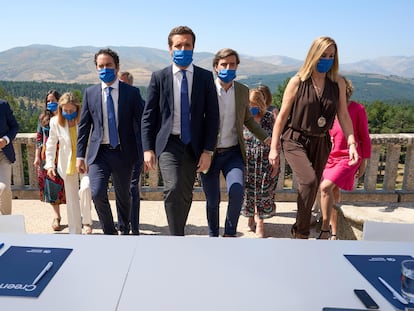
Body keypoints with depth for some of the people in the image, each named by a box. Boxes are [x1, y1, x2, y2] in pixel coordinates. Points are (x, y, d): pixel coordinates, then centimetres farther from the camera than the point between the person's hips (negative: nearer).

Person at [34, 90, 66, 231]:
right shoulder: (43, 118, 10)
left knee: (64, 183, -1)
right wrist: (37, 157, 5)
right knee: (50, 184, 2)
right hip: (47, 156, 3)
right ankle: (56, 216, 10)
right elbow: (39, 138, 9)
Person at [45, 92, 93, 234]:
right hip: (67, 164, 2)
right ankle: (75, 231, 20)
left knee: (85, 188, -25)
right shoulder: (55, 122, -3)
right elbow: (51, 144, 6)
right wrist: (50, 164, 0)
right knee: (71, 198, 8)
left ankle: (87, 221, -1)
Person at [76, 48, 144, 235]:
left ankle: (124, 231, 36)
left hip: (123, 152, -1)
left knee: (123, 196, 12)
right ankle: (109, 232, 12)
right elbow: (84, 126, 7)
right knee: (97, 193, -12)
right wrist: (80, 155, 2)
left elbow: (141, 123, -1)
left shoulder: (132, 92, -1)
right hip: (99, 152, 1)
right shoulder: (90, 93, 5)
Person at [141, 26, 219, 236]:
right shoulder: (159, 77, 2)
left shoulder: (205, 77, 4)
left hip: (193, 145, 2)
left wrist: (207, 150, -5)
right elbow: (148, 116, 2)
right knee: (173, 189, -19)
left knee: (186, 196, 9)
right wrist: (148, 149, -6)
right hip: (168, 143, -1)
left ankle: (178, 233, 30)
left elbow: (212, 116, 2)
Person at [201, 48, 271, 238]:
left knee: (237, 193, -16)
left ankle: (230, 233, 9)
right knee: (212, 200, 6)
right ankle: (213, 235, 32)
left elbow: (247, 119, 18)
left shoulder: (243, 91, 6)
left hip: (233, 153, 2)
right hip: (208, 153, -2)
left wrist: (266, 138, 7)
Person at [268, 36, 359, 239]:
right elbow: (282, 116, -5)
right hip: (295, 140, -4)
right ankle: (302, 232, -4)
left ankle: (299, 229, 30)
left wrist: (351, 143, -8)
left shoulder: (337, 83, 3)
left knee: (311, 188, 10)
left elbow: (343, 115, 5)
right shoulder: (297, 81, -7)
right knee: (309, 181, -23)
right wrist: (273, 148, -6)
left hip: (321, 142, 4)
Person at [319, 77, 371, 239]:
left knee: (325, 187, -23)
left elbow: (364, 137, -1)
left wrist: (364, 161, 0)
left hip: (349, 158, -4)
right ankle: (334, 233, 26)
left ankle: (324, 231, -13)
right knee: (334, 195, 11)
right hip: (330, 157, 5)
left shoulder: (358, 109, -7)